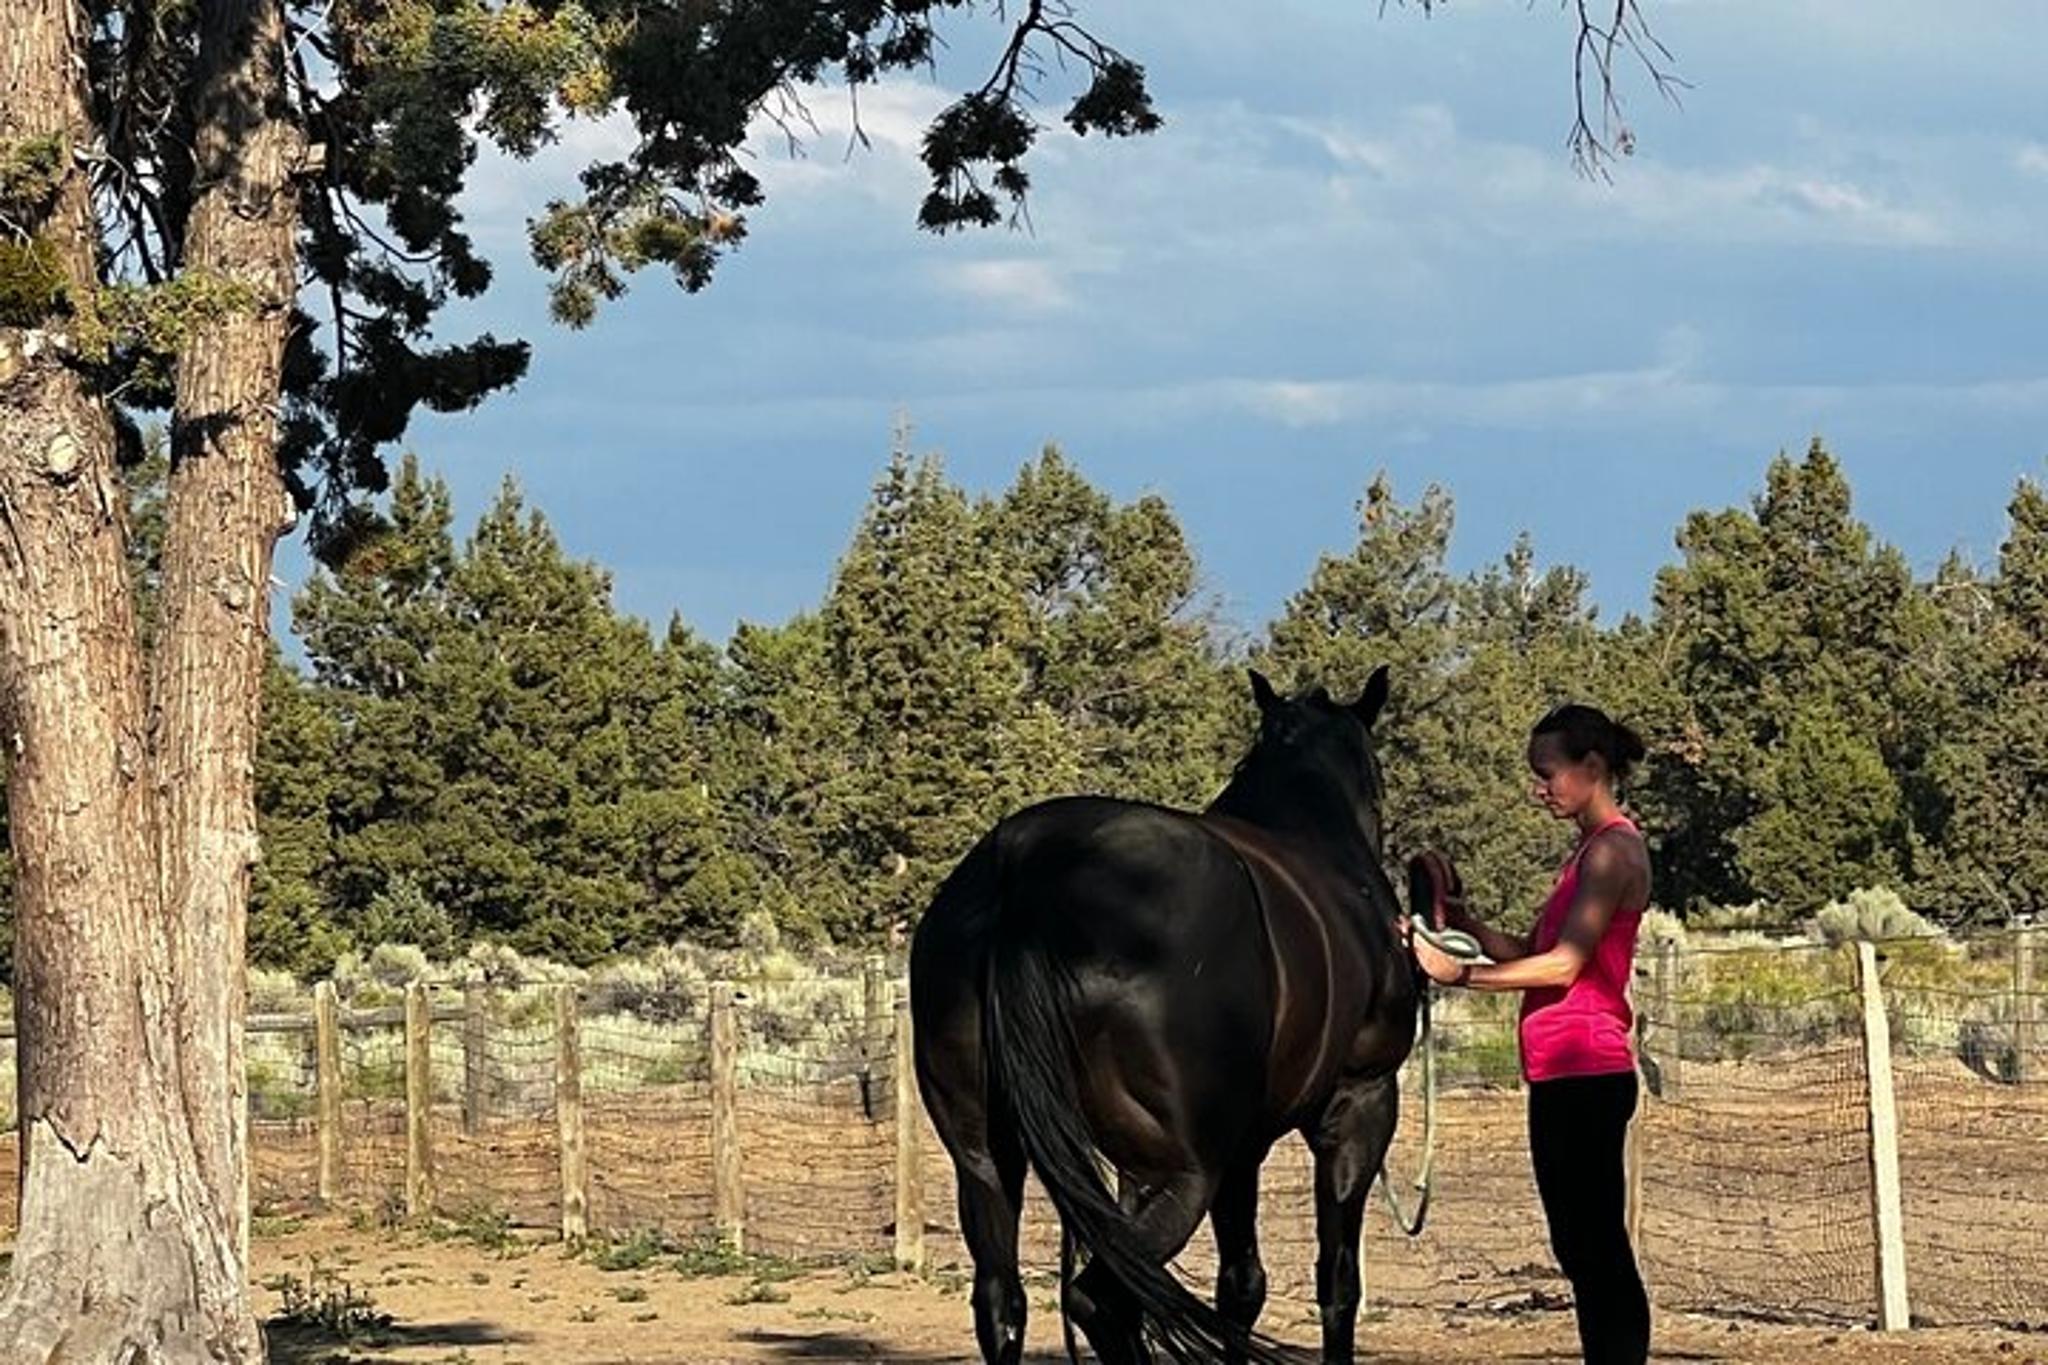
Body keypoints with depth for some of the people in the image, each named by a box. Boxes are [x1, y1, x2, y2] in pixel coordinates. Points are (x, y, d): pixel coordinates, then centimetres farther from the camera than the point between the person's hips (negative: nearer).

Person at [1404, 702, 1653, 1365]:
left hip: (1584, 1071, -10)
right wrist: (1456, 916, 6)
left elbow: (1562, 964, -18)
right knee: (1585, 1250, 12)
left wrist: (1461, 973, -17)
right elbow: (1527, 953, 18)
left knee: (1596, 1248, -11)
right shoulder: (1591, 851, 20)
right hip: (1568, 1073, 10)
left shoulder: (1613, 849, -11)